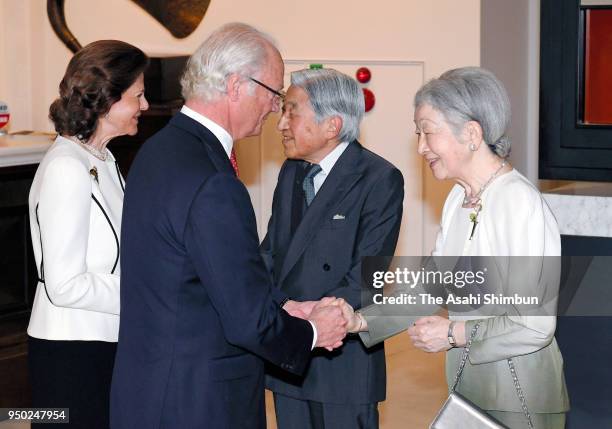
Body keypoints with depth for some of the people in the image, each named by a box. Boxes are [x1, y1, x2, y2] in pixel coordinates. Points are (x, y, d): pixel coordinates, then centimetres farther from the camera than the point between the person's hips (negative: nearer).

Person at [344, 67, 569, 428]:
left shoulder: (520, 204, -21)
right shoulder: (459, 198, 6)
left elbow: (534, 327, -22)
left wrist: (454, 334, -13)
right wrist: (362, 320, 0)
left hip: (518, 398, -7)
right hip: (469, 385, 8)